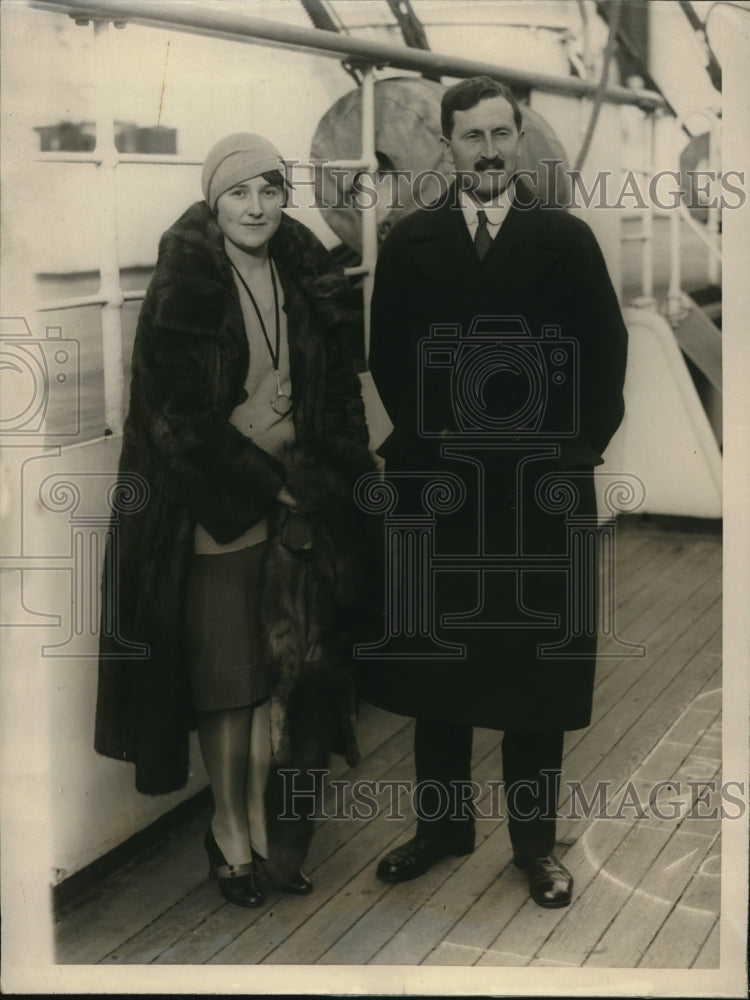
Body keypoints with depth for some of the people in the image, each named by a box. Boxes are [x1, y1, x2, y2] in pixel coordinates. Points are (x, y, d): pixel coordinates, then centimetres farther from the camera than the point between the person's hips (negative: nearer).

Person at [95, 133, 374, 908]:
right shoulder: (181, 291, -8)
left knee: (279, 675, 6)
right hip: (213, 510, -4)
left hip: (297, 503, 4)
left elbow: (339, 398, 10)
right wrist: (260, 486, -11)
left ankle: (262, 825, 20)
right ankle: (231, 837, 18)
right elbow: (173, 415, -12)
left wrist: (319, 483, -3)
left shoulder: (309, 283, 6)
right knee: (227, 681, 3)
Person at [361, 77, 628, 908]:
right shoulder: (409, 242, 6)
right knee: (436, 651, 8)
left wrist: (584, 443, -4)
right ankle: (442, 823, 23)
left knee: (538, 661, 5)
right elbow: (387, 356, 5)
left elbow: (606, 351, 4)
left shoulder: (567, 239, 4)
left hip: (542, 482, -1)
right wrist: (423, 435, -4)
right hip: (436, 478, 1)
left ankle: (534, 838, 17)